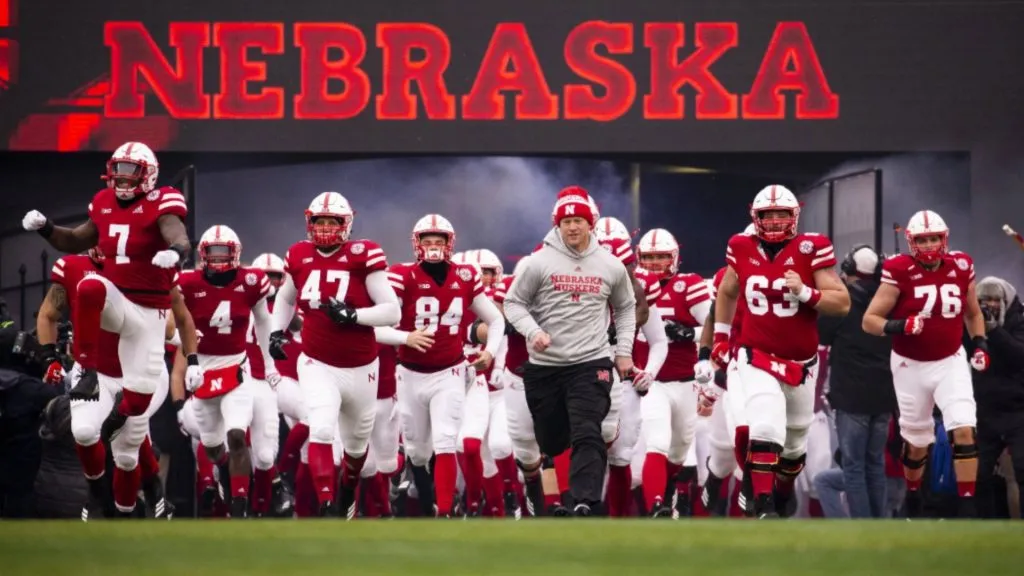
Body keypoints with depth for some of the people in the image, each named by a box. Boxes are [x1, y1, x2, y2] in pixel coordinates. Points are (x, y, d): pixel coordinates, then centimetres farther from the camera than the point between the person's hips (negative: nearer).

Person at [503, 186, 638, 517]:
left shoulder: (610, 266, 3)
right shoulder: (540, 262, -4)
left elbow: (626, 307, 19)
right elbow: (514, 302, 3)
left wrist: (624, 351, 14)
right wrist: (533, 331, -14)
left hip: (591, 364, -1)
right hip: (544, 366, 1)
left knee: (587, 435, -17)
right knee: (550, 441, 9)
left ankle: (584, 505, -27)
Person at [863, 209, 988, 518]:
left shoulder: (961, 268, -2)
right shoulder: (899, 273, -15)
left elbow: (973, 312, 17)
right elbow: (869, 321, -14)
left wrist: (980, 343, 3)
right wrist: (898, 327, -32)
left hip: (950, 362, 2)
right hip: (911, 366, -2)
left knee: (964, 430, -16)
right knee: (917, 443, 11)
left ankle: (968, 508, -13)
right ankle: (912, 502, 36)